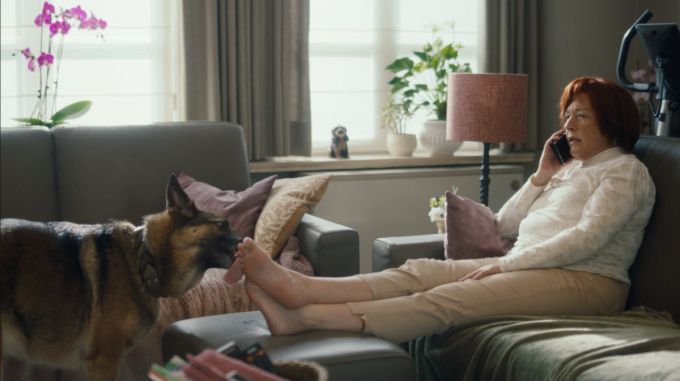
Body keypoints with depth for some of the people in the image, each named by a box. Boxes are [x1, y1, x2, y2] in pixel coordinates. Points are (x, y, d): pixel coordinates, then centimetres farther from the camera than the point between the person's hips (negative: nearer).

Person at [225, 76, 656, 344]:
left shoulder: (625, 170, 3)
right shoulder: (571, 168, 29)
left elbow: (587, 238, -13)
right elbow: (507, 224, 23)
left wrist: (508, 264, -15)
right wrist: (541, 179, 11)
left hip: (585, 282, -8)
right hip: (526, 268, 8)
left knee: (447, 300, -28)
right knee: (420, 271, -17)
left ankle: (305, 317, -41)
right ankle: (301, 288, -35)